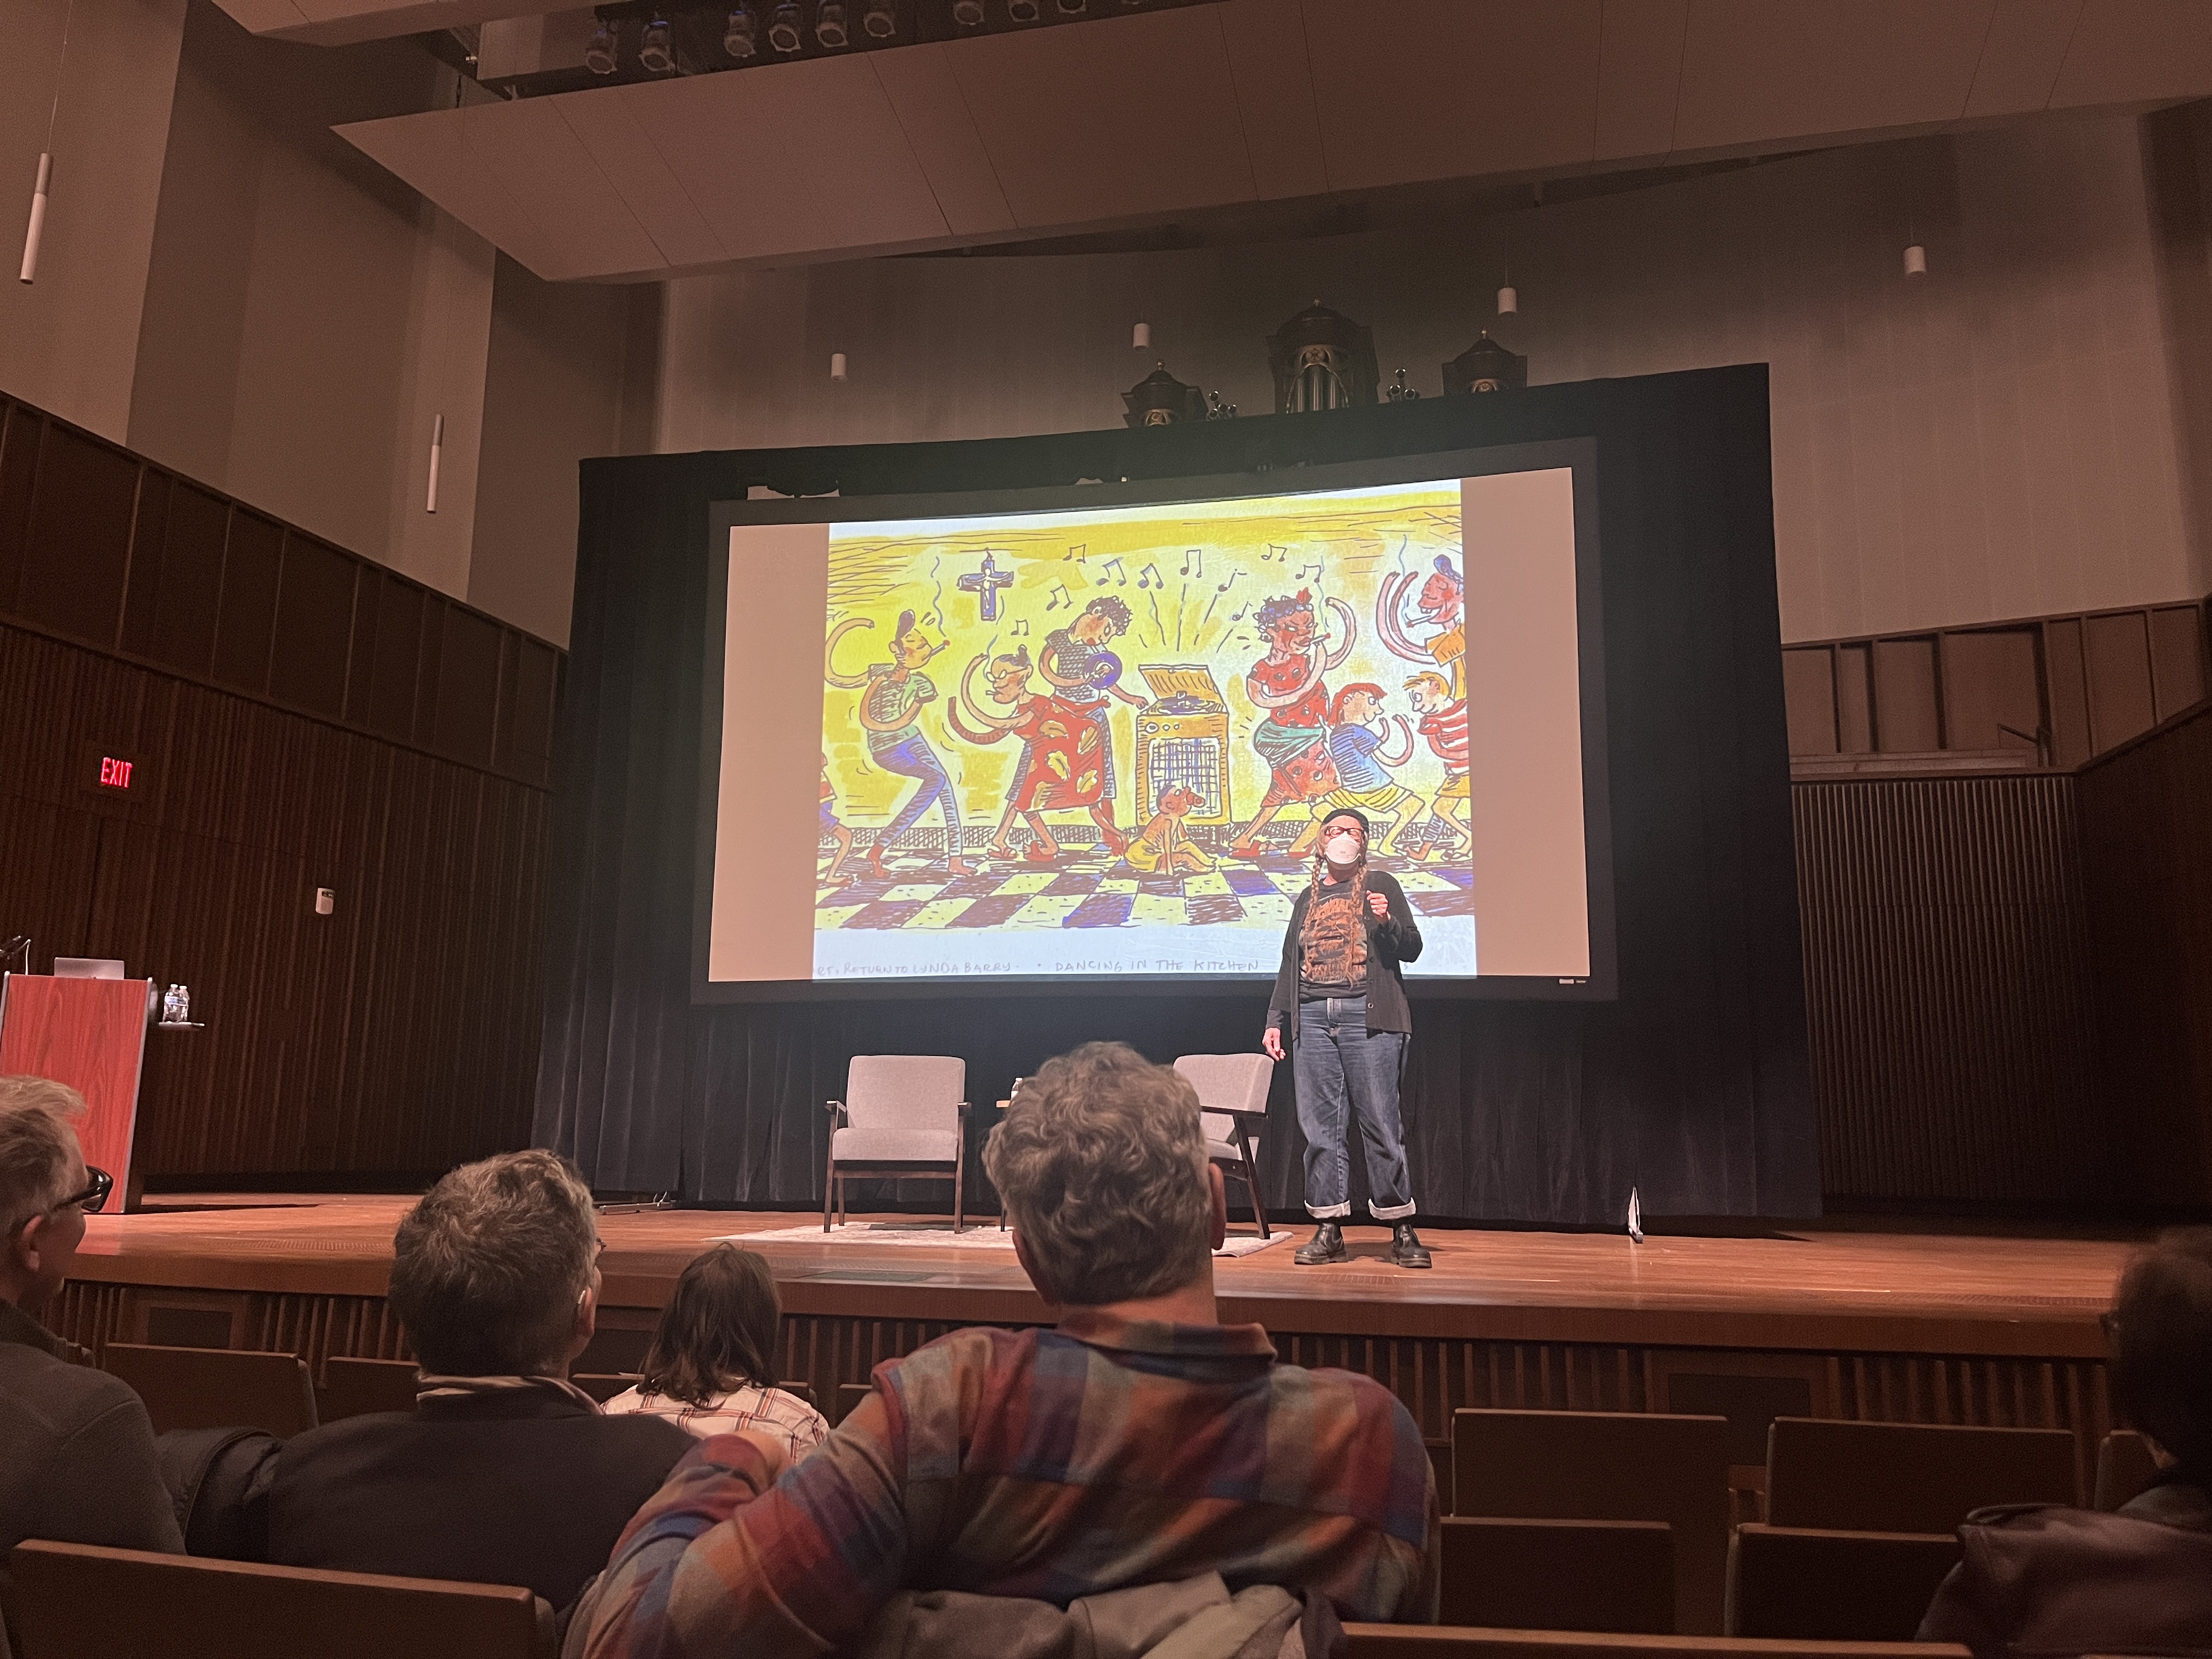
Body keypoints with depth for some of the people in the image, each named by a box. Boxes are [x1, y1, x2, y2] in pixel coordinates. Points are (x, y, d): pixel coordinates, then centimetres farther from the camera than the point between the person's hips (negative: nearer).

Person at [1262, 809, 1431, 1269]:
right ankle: (1329, 1231, 7)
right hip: (1313, 1018, 4)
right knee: (1320, 1127, 2)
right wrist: (1275, 1020, 16)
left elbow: (1412, 948, 4)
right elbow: (1289, 965, 23)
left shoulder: (1380, 885, 9)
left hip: (1369, 1017, -4)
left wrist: (1387, 921, -16)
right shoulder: (1308, 898, 21)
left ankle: (1403, 1231, 2)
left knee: (1380, 1124, -5)